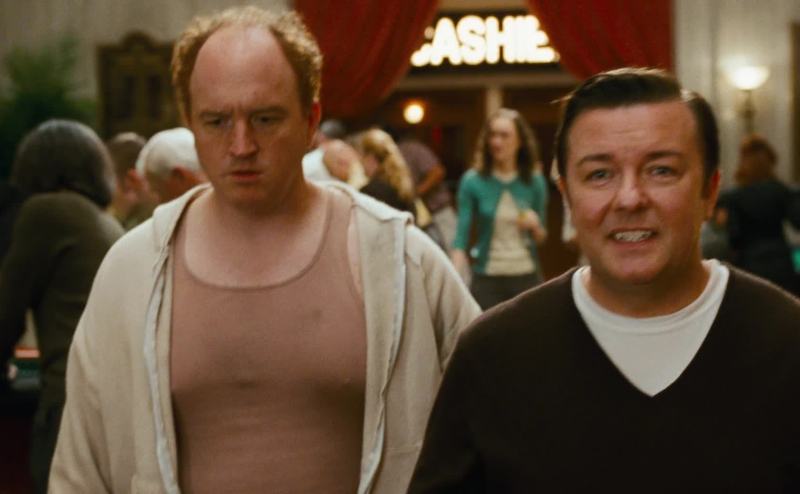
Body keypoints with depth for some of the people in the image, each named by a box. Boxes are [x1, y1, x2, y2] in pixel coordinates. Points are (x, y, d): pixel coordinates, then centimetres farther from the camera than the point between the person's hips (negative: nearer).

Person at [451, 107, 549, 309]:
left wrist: (535, 226, -10)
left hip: (527, 276, 2)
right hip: (487, 278, -2)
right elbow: (461, 235, -8)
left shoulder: (534, 181, 3)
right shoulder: (473, 181, -3)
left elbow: (541, 237, 13)